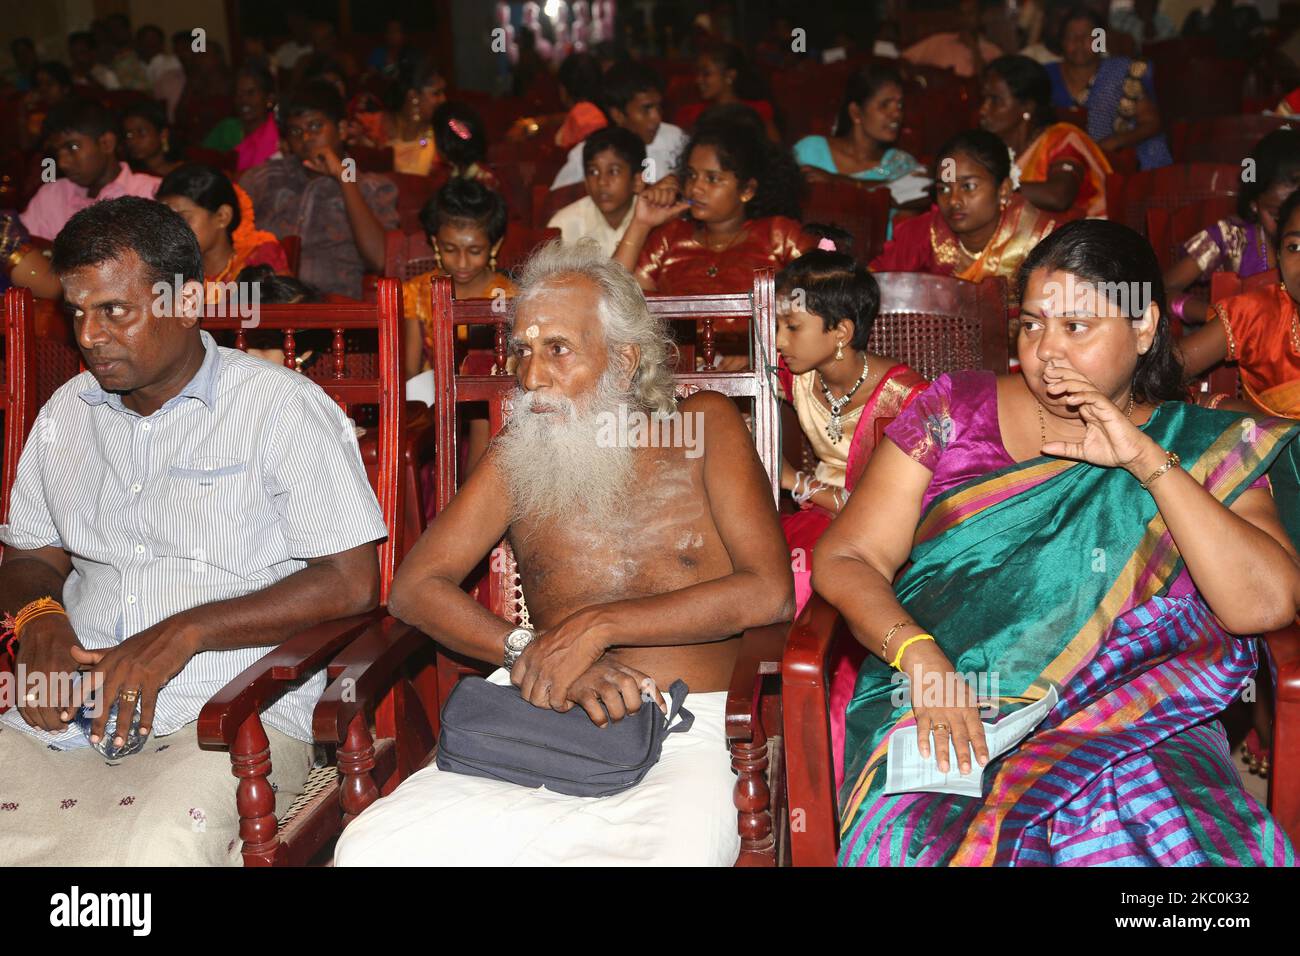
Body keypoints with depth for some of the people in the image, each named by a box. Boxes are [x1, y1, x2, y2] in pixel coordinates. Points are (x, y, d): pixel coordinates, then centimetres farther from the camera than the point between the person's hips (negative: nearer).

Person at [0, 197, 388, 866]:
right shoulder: (66, 413, 19)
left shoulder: (280, 406, -1)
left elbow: (351, 582, -9)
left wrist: (183, 632, -15)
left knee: (152, 849, -34)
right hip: (67, 712, 5)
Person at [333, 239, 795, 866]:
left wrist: (595, 626, -9)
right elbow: (414, 587, 8)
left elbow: (768, 592, -4)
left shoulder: (702, 427, 9)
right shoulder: (520, 454, 17)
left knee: (674, 855, -36)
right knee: (369, 848, -21)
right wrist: (532, 652, -10)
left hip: (685, 732, -3)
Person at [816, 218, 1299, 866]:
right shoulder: (957, 409, 10)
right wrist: (920, 657, -15)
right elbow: (843, 559, 4)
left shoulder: (1204, 447, 10)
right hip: (944, 714, 1)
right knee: (928, 840, -31)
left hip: (1135, 723, 0)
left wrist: (1149, 461, -10)